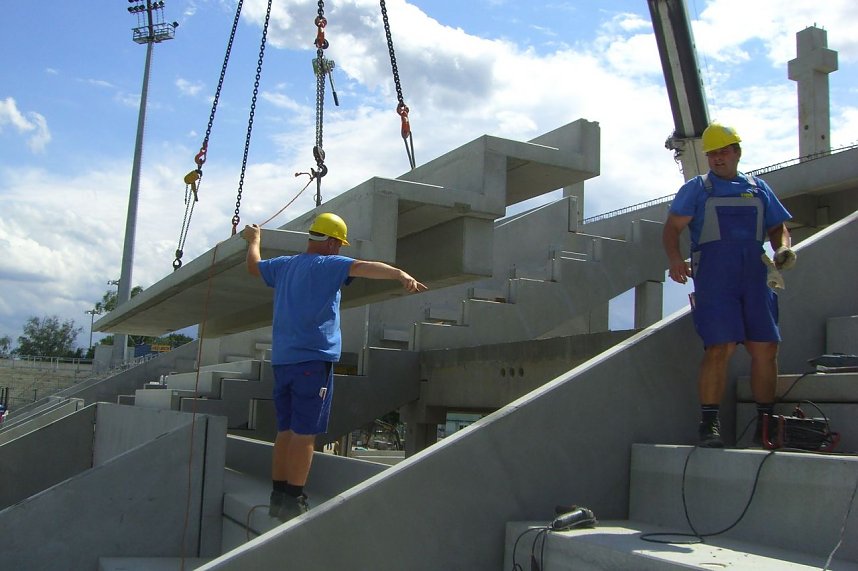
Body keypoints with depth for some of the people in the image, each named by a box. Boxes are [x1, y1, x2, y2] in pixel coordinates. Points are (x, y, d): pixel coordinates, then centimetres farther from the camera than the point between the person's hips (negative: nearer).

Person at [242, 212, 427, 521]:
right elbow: (365, 267, -24)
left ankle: (278, 495, 17)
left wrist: (254, 239, 54)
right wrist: (401, 274, -39)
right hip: (313, 359, -8)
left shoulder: (284, 265, 16)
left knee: (286, 429, 13)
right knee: (305, 432, -5)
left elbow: (253, 265, 35)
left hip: (282, 359, 8)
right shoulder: (328, 264, -7)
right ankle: (293, 501, -4)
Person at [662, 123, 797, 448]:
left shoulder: (758, 188, 20)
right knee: (720, 348, -13)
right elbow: (672, 227, 2)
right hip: (713, 277, -4)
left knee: (766, 348, 1)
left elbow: (777, 227, 23)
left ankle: (766, 423, 14)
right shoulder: (696, 189, 11)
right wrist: (674, 258, -18)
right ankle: (709, 423, -7)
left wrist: (783, 248, 0)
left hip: (754, 277, 4)